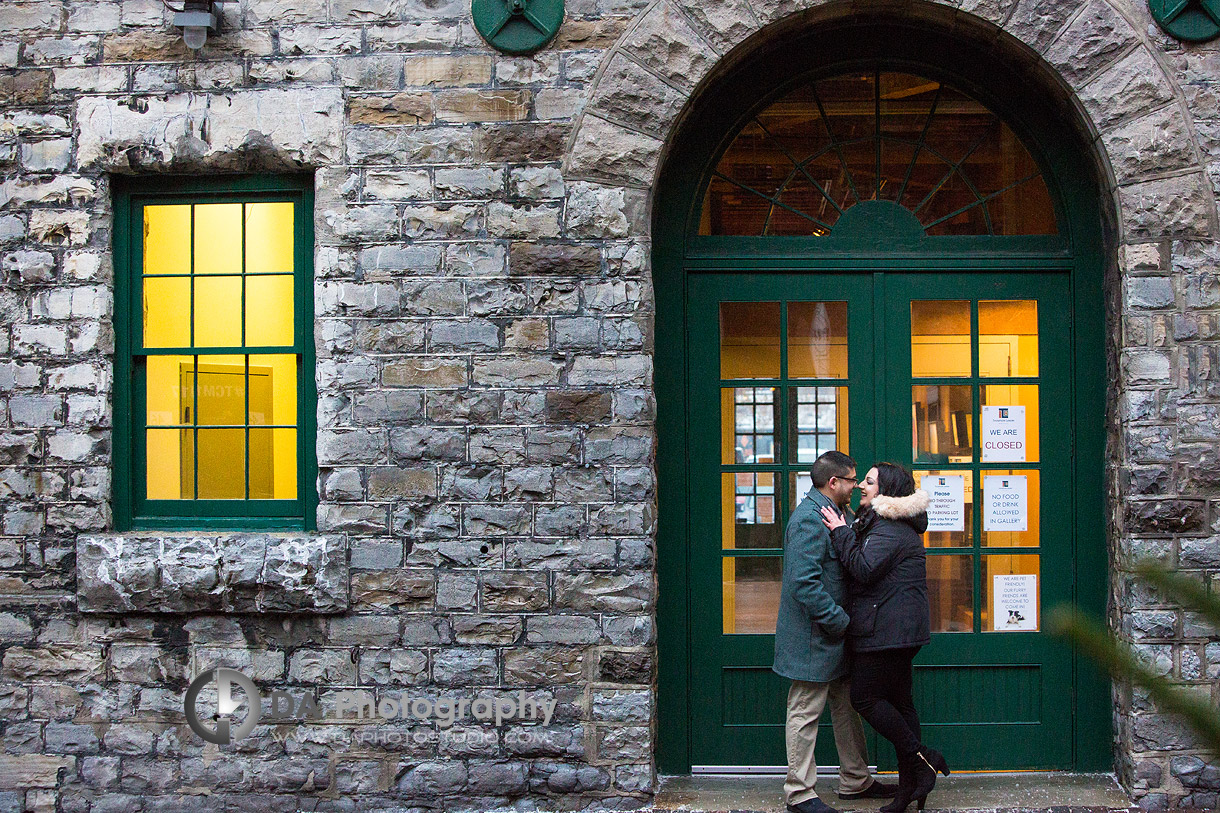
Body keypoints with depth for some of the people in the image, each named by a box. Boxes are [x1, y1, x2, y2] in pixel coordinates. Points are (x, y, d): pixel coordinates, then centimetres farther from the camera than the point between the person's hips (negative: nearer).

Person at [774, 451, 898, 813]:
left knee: (847, 708, 18)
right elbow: (804, 583, -27)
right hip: (813, 639, -11)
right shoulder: (810, 518, -20)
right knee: (806, 713, -2)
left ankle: (855, 780, 30)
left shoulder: (828, 513, 14)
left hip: (832, 636, 11)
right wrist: (840, 621, -21)